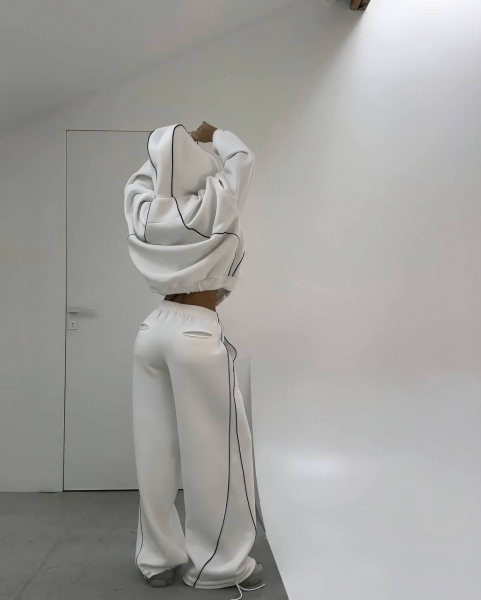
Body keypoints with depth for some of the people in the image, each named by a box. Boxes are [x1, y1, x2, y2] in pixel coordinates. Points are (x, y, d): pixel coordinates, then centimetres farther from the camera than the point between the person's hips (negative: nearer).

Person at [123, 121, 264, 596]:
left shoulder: (142, 209, 5)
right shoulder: (213, 205, -7)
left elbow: (143, 176, 28)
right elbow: (242, 158, 10)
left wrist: (179, 142, 33)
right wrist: (213, 135, 27)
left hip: (153, 328, 6)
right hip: (197, 333, -6)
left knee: (156, 447, 12)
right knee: (215, 448, 5)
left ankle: (157, 558, 25)